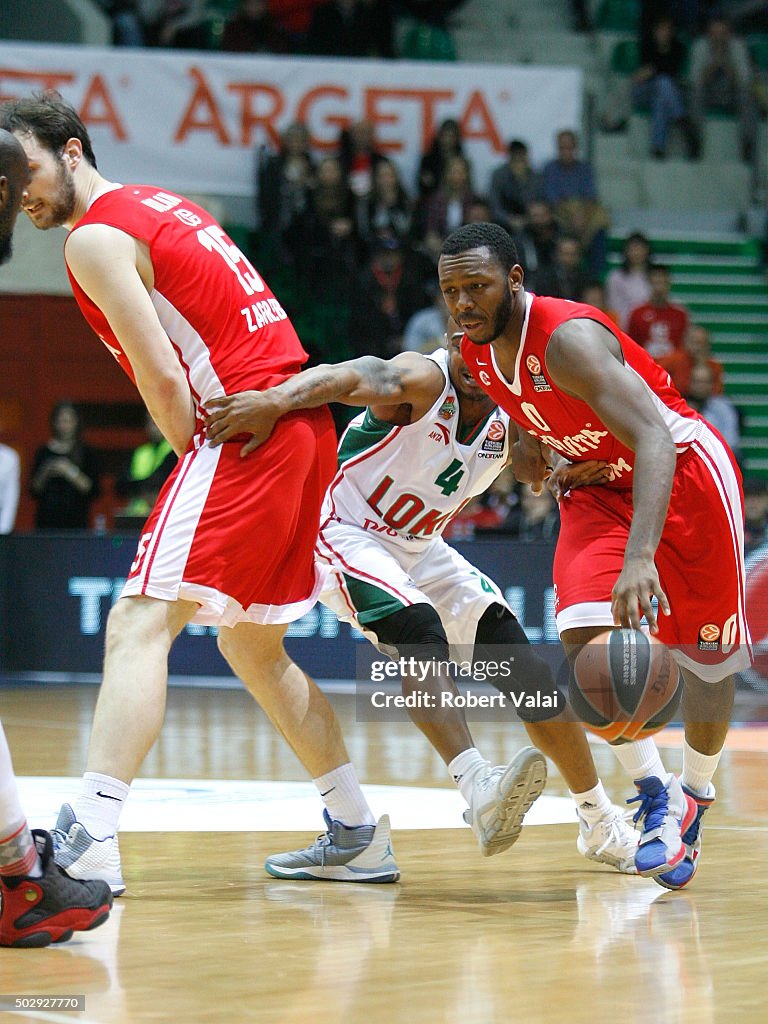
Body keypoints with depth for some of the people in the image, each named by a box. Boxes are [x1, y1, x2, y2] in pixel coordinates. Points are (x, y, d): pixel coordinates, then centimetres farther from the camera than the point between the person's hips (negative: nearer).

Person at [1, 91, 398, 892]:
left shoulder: (97, 239, -7)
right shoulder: (160, 205, 21)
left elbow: (163, 382, -13)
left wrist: (195, 459, 1)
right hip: (305, 429, 10)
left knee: (139, 624, -17)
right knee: (252, 646, 21)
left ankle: (88, 840, -30)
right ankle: (358, 838, 27)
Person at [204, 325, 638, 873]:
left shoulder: (512, 420, -5)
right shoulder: (423, 380, -25)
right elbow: (352, 378, -44)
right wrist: (277, 399, -66)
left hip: (421, 550, 7)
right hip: (346, 535, -7)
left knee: (526, 668, -3)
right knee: (421, 630, -35)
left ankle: (602, 825, 9)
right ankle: (477, 786, -46)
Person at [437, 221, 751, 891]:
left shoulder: (568, 339, -33)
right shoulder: (477, 352, -9)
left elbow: (654, 439, -45)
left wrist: (641, 557, -56)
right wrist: (526, 439, -6)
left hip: (681, 472, -6)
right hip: (597, 488, 6)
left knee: (706, 652, 8)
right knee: (585, 633, -19)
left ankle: (696, 797, 32)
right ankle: (657, 798, -7)